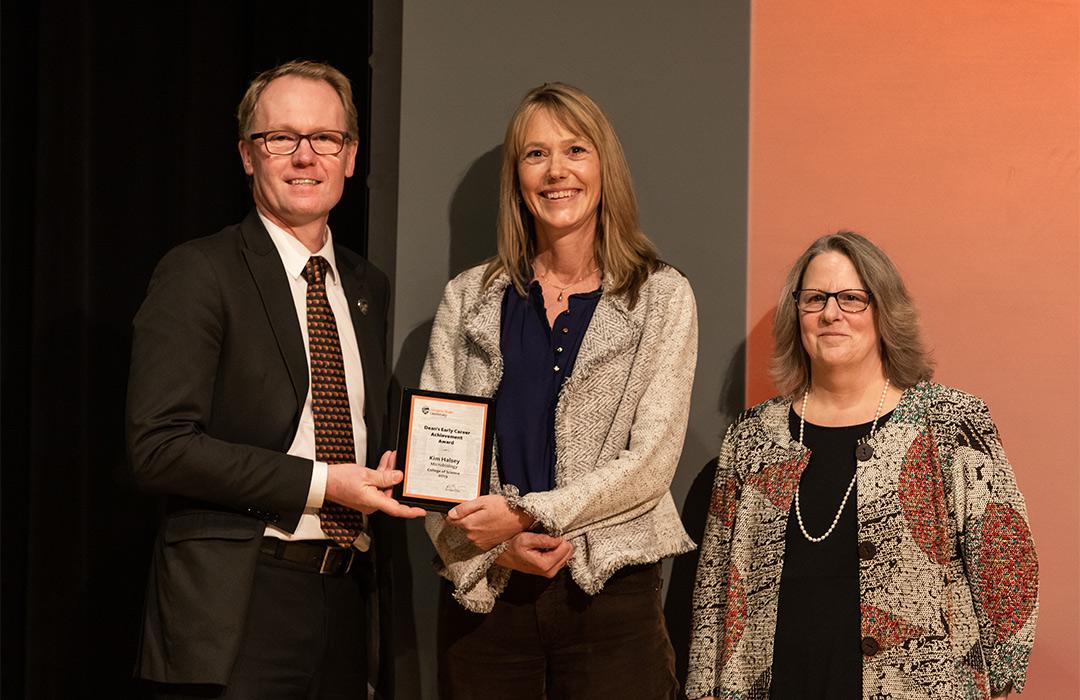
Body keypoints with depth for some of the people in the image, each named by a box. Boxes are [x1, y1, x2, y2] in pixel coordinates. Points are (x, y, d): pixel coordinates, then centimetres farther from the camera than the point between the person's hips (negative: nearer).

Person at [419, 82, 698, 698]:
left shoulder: (663, 296, 3)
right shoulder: (469, 298, 9)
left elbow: (652, 460, -5)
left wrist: (526, 515, -14)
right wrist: (497, 545, -12)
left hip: (610, 594, -2)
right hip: (483, 594, 2)